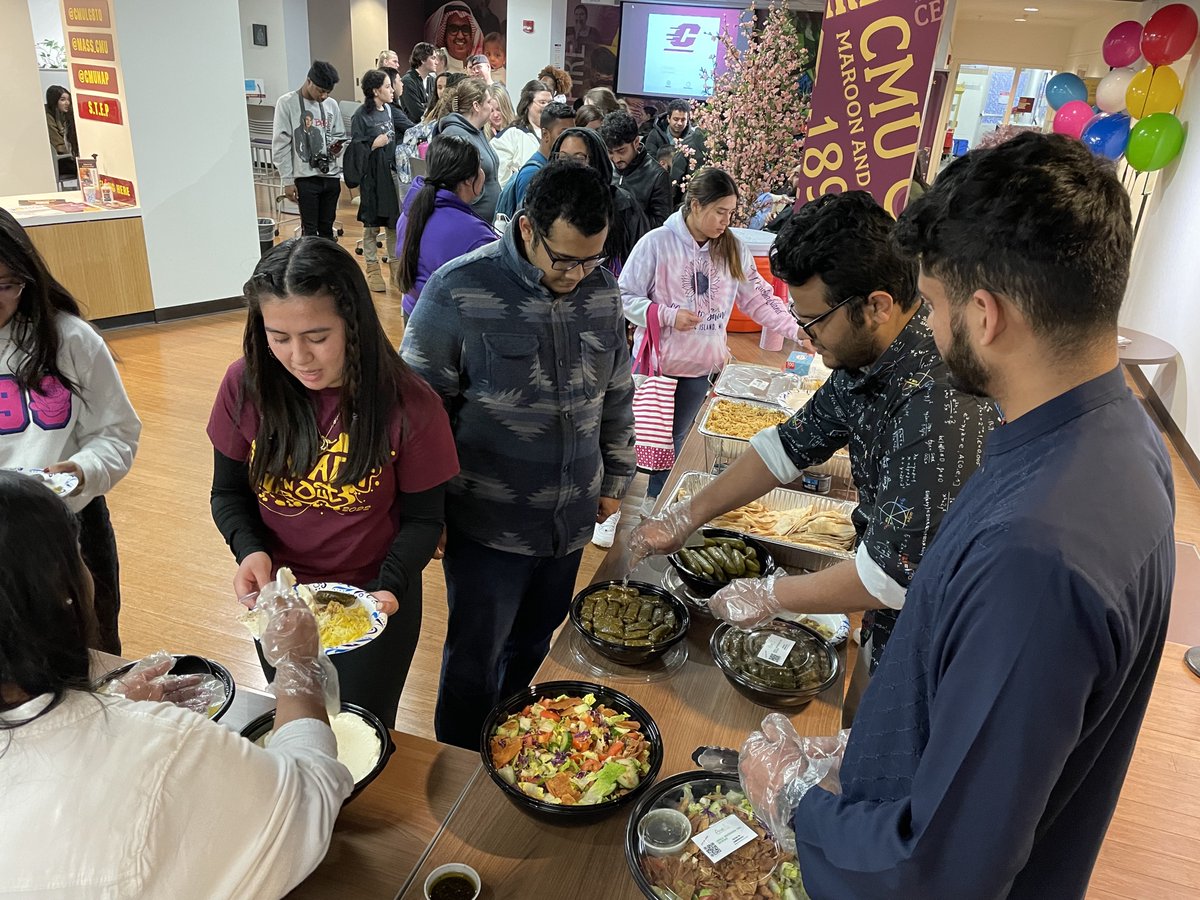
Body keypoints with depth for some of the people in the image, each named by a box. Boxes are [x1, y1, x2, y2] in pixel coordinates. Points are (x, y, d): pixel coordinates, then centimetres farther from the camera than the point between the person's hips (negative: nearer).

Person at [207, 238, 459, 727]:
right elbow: (229, 493, -2)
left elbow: (422, 519, -11)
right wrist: (250, 551, -21)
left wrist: (390, 586, -27)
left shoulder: (408, 405, -23)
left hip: (373, 600, -3)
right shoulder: (245, 386, -15)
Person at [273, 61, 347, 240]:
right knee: (310, 230, -1)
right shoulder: (287, 103, -4)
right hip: (306, 178, -4)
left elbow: (340, 135, 19)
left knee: (327, 228, 11)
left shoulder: (331, 104, 8)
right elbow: (281, 145, -5)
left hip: (331, 176, 4)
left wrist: (337, 145, -6)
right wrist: (287, 180, -9)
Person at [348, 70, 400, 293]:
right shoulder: (361, 115, -10)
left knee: (394, 223, 10)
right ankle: (372, 270, 14)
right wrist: (375, 144, -21)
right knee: (372, 225, 4)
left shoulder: (388, 109, 9)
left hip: (391, 172, 6)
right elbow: (356, 148, -11)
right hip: (373, 176, -6)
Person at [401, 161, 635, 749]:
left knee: (531, 645, 23)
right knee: (475, 662, 12)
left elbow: (615, 392, 11)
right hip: (488, 525, -4)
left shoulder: (601, 288, -2)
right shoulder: (459, 291, -17)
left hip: (571, 520, 5)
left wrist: (615, 477, 15)